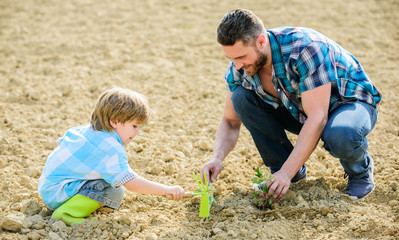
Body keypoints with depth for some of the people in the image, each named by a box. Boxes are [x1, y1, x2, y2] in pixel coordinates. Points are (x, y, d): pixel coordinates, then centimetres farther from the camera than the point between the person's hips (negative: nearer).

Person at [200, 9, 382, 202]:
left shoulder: (305, 48, -34)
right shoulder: (239, 67, -14)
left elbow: (318, 117, -36)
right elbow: (230, 121, -5)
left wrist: (286, 173, -40)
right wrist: (217, 158, -25)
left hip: (352, 103, -5)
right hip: (299, 109, 6)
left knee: (340, 136, -41)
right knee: (241, 97, -16)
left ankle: (360, 170, -3)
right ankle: (288, 168, -2)